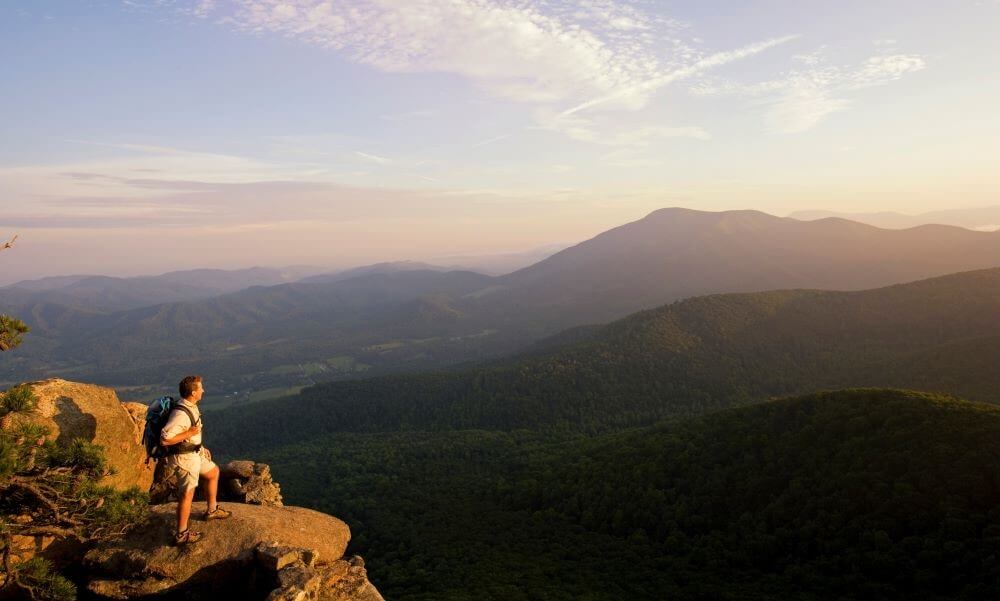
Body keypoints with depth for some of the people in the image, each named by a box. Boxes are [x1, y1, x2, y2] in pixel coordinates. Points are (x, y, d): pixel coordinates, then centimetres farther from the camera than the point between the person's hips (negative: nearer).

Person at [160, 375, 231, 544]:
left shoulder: (191, 406, 2)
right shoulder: (180, 414, -30)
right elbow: (164, 439, -33)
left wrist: (202, 448, 20)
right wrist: (188, 434, -27)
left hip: (195, 452, 10)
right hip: (184, 458, -10)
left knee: (213, 472, 25)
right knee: (187, 495, 1)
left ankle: (212, 510, 39)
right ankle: (182, 535, 13)